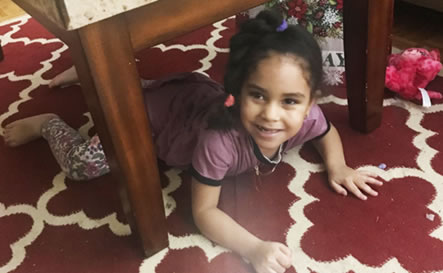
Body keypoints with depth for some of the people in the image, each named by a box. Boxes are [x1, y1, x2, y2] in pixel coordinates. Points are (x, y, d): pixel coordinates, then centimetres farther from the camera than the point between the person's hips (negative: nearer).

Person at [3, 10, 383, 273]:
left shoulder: (305, 115, -32)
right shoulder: (220, 137, -48)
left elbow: (328, 133, -5)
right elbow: (203, 211, -36)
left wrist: (337, 167, -24)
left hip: (195, 92, 6)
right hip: (159, 109, -6)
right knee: (82, 163, 0)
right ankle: (48, 123, 28)